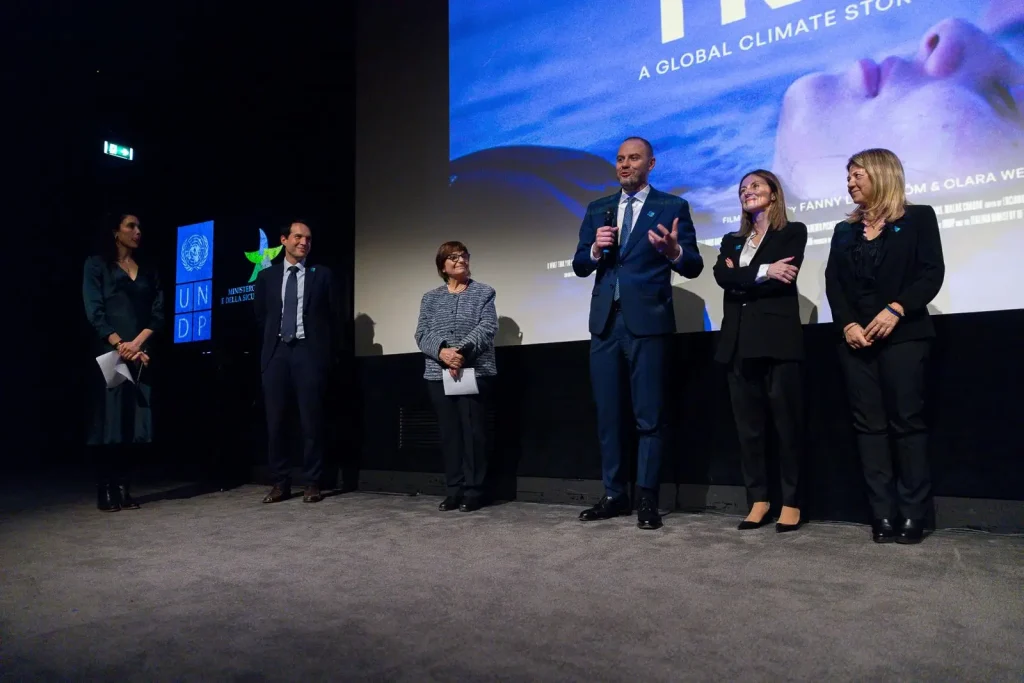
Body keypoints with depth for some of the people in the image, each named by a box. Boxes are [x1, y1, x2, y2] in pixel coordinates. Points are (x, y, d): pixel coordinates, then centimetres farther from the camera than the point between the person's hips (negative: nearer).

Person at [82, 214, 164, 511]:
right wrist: (120, 345, -14)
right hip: (109, 354, -3)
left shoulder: (148, 270, 16)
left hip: (140, 355, 4)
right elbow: (94, 312, -4)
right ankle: (105, 492, -1)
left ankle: (123, 490, 4)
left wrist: (136, 343, -9)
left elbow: (158, 313, 6)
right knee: (108, 421, -5)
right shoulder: (97, 265, 5)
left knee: (133, 422, 0)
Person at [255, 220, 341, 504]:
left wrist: (329, 352, 5)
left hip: (309, 352, -2)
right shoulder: (266, 276, 11)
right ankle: (281, 483, 13)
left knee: (311, 421, -1)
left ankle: (312, 483, 7)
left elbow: (335, 316, 7)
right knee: (275, 421, 3)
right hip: (277, 352, 2)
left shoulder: (322, 274, 5)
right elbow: (261, 316, 19)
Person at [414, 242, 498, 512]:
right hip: (439, 375, 3)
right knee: (449, 433, 5)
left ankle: (474, 491, 4)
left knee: (473, 431, -4)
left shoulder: (483, 293, 8)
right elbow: (422, 334, 3)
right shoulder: (430, 298, 14)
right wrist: (442, 351, -17)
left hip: (475, 372, -2)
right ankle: (454, 491, 12)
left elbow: (487, 328, -5)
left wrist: (462, 350, -20)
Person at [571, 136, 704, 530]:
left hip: (648, 321, -4)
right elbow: (579, 266, 9)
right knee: (607, 414, 10)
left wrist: (674, 251, -26)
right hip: (605, 321, 5)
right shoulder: (597, 209, 14)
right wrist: (595, 249, -12)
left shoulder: (672, 207, 2)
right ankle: (614, 495, 21)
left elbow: (694, 267, -4)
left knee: (649, 415, 0)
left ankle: (647, 500, 9)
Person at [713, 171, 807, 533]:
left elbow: (784, 279, -10)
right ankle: (758, 500, 14)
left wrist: (741, 279, -3)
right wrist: (763, 272, -12)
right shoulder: (731, 241, 20)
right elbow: (721, 276, -1)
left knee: (787, 422, -1)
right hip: (739, 340, 5)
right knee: (747, 424, 6)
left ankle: (791, 502, 9)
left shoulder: (793, 232, 7)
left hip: (777, 337, -5)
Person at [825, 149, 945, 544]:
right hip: (855, 338, 4)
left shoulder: (918, 218, 7)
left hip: (902, 334, -3)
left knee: (907, 421, -5)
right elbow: (833, 283, 5)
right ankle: (883, 515, 3)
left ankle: (912, 515, 2)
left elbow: (932, 272, -4)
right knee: (868, 424, 0)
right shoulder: (844, 231, 17)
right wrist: (848, 324, -11)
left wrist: (897, 309, -19)